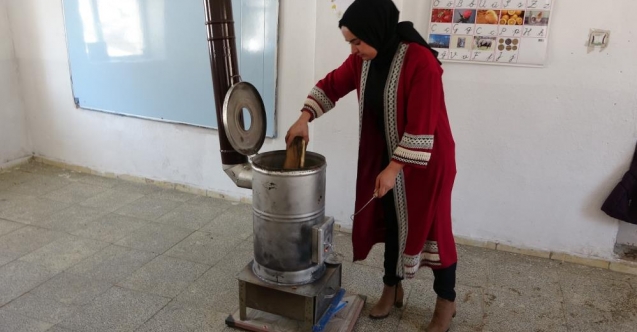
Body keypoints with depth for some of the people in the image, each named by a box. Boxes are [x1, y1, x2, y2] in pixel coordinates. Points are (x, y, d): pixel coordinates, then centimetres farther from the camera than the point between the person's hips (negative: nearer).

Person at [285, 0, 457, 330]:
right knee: (390, 221, 15)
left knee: (431, 226, 5)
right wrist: (304, 118, -5)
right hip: (385, 155, 7)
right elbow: (331, 85, 8)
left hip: (426, 160, -6)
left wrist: (394, 169, -24)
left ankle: (446, 301, 24)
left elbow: (422, 126, -26)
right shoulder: (362, 60, -4)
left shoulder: (420, 61, -25)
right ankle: (392, 288, 35)